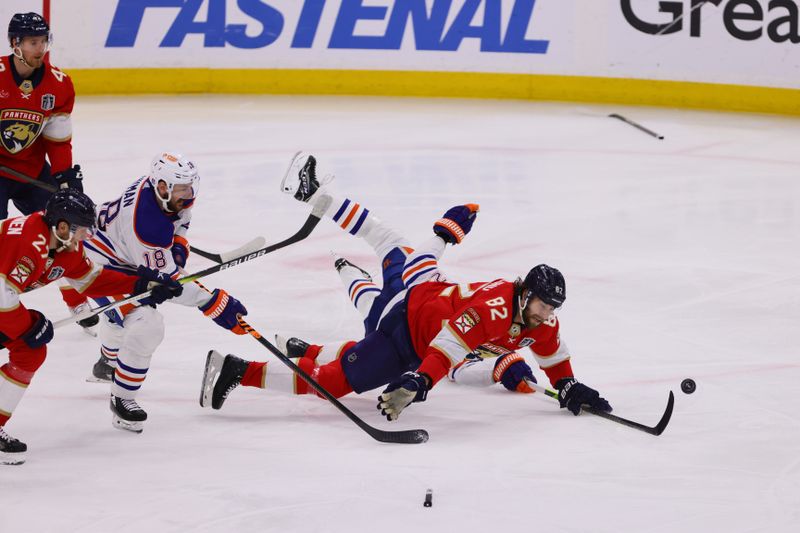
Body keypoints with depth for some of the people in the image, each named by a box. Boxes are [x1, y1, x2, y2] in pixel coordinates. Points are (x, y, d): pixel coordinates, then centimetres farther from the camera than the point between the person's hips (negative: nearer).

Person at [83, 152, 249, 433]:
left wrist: (178, 243, -4)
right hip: (101, 264, -10)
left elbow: (180, 213, 11)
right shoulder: (148, 227, -40)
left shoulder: (166, 189, -15)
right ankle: (122, 399, -6)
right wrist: (213, 302, -32)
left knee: (122, 310, 35)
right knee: (146, 327, -23)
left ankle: (106, 365, 65)